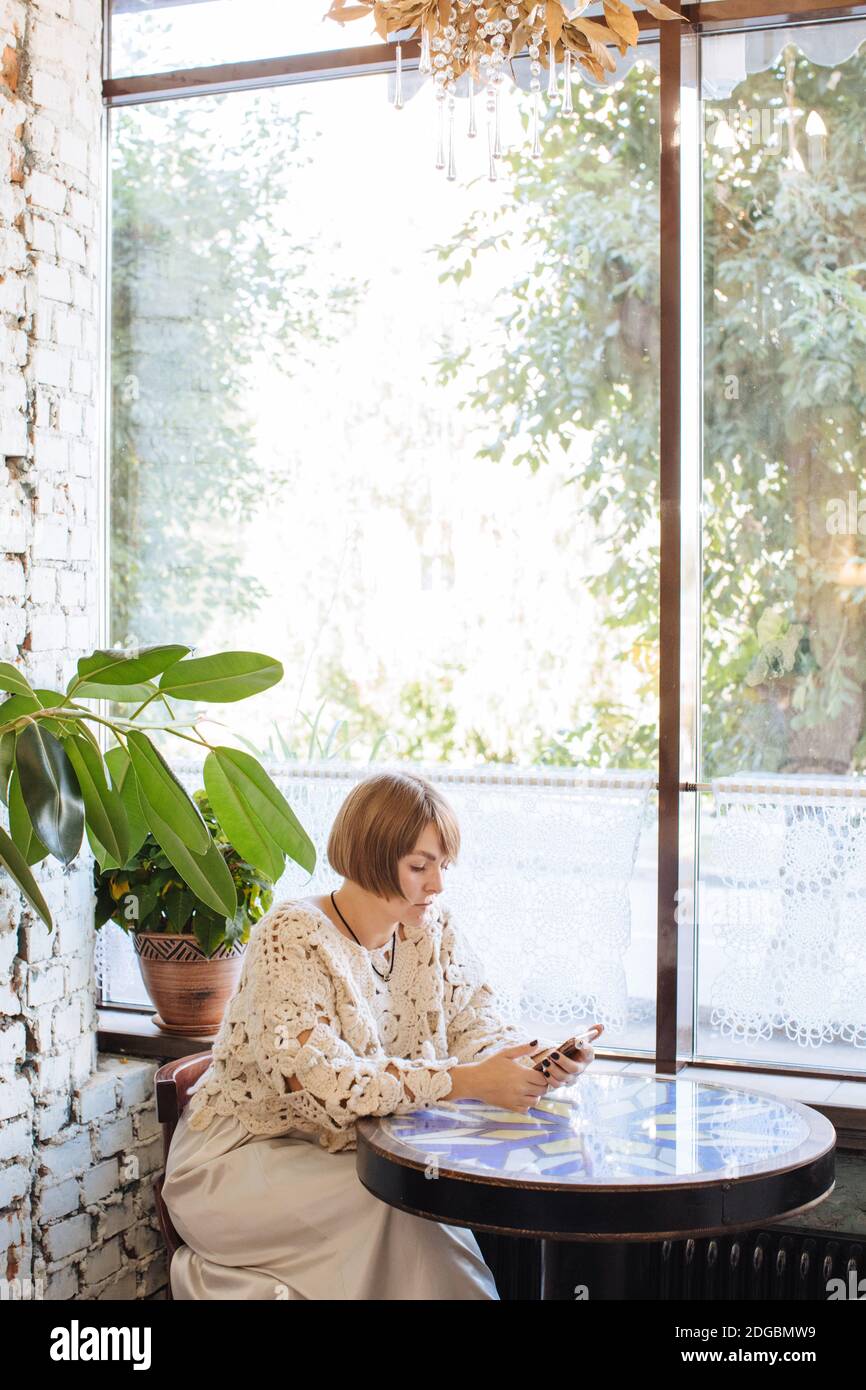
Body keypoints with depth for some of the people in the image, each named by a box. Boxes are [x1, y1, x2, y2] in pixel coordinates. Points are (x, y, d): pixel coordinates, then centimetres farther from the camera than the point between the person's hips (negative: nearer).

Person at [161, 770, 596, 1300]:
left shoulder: (435, 932, 2)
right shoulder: (292, 939, -20)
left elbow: (476, 1026, -1)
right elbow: (320, 1081, -29)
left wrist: (541, 1058, -24)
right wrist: (467, 1080, -34)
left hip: (357, 1151, 6)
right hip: (248, 1155, -6)